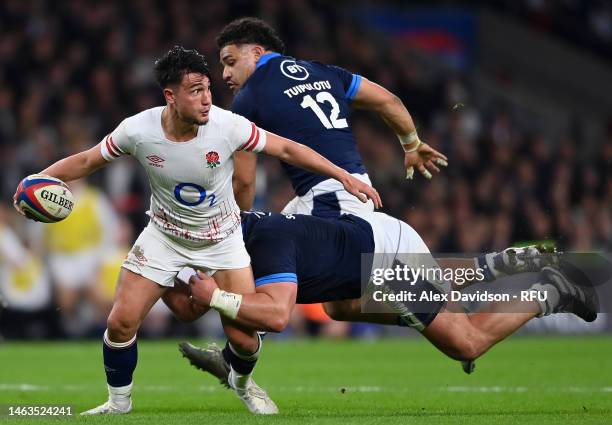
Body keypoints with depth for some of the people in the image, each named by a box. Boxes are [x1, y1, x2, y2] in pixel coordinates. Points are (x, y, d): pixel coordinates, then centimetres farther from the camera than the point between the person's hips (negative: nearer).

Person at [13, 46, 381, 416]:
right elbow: (85, 162, -6)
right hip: (164, 236, 1)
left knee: (244, 338, -9)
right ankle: (119, 402, 19)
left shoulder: (227, 125, -26)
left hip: (223, 239, -1)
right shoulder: (138, 130, -23)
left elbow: (287, 149, -14)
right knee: (121, 323, -8)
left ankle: (242, 382, 28)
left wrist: (344, 177, -15)